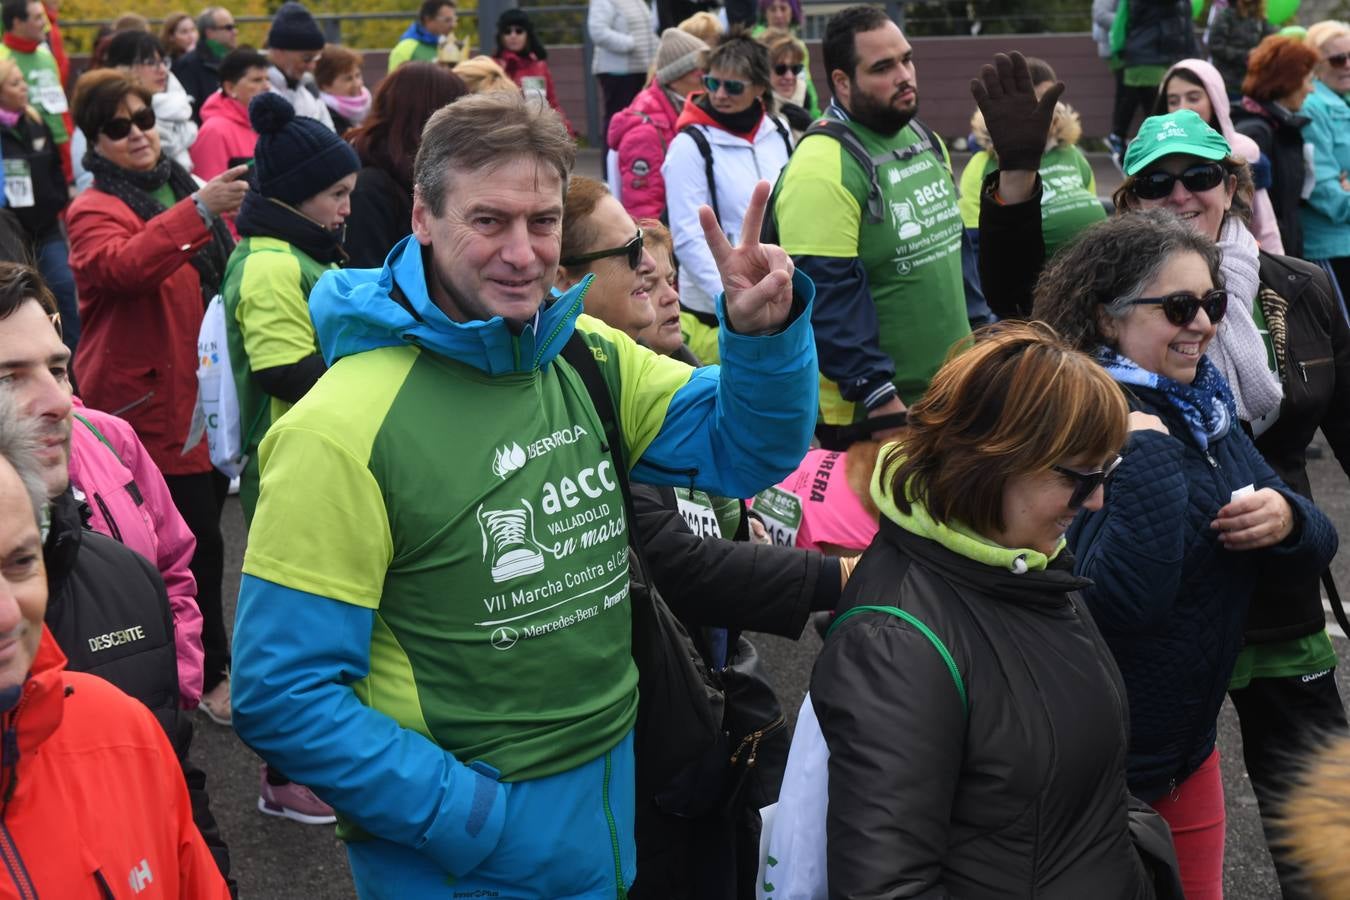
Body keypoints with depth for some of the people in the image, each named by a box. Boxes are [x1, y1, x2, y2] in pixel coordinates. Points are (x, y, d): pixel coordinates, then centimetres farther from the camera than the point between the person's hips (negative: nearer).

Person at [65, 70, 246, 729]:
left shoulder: (184, 190, 12)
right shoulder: (94, 210, -9)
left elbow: (225, 275, 27)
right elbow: (124, 265, -33)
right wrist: (198, 211, -43)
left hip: (209, 395, 8)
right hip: (153, 404, -7)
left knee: (203, 532, 17)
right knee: (194, 543, -4)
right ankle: (211, 675, 11)